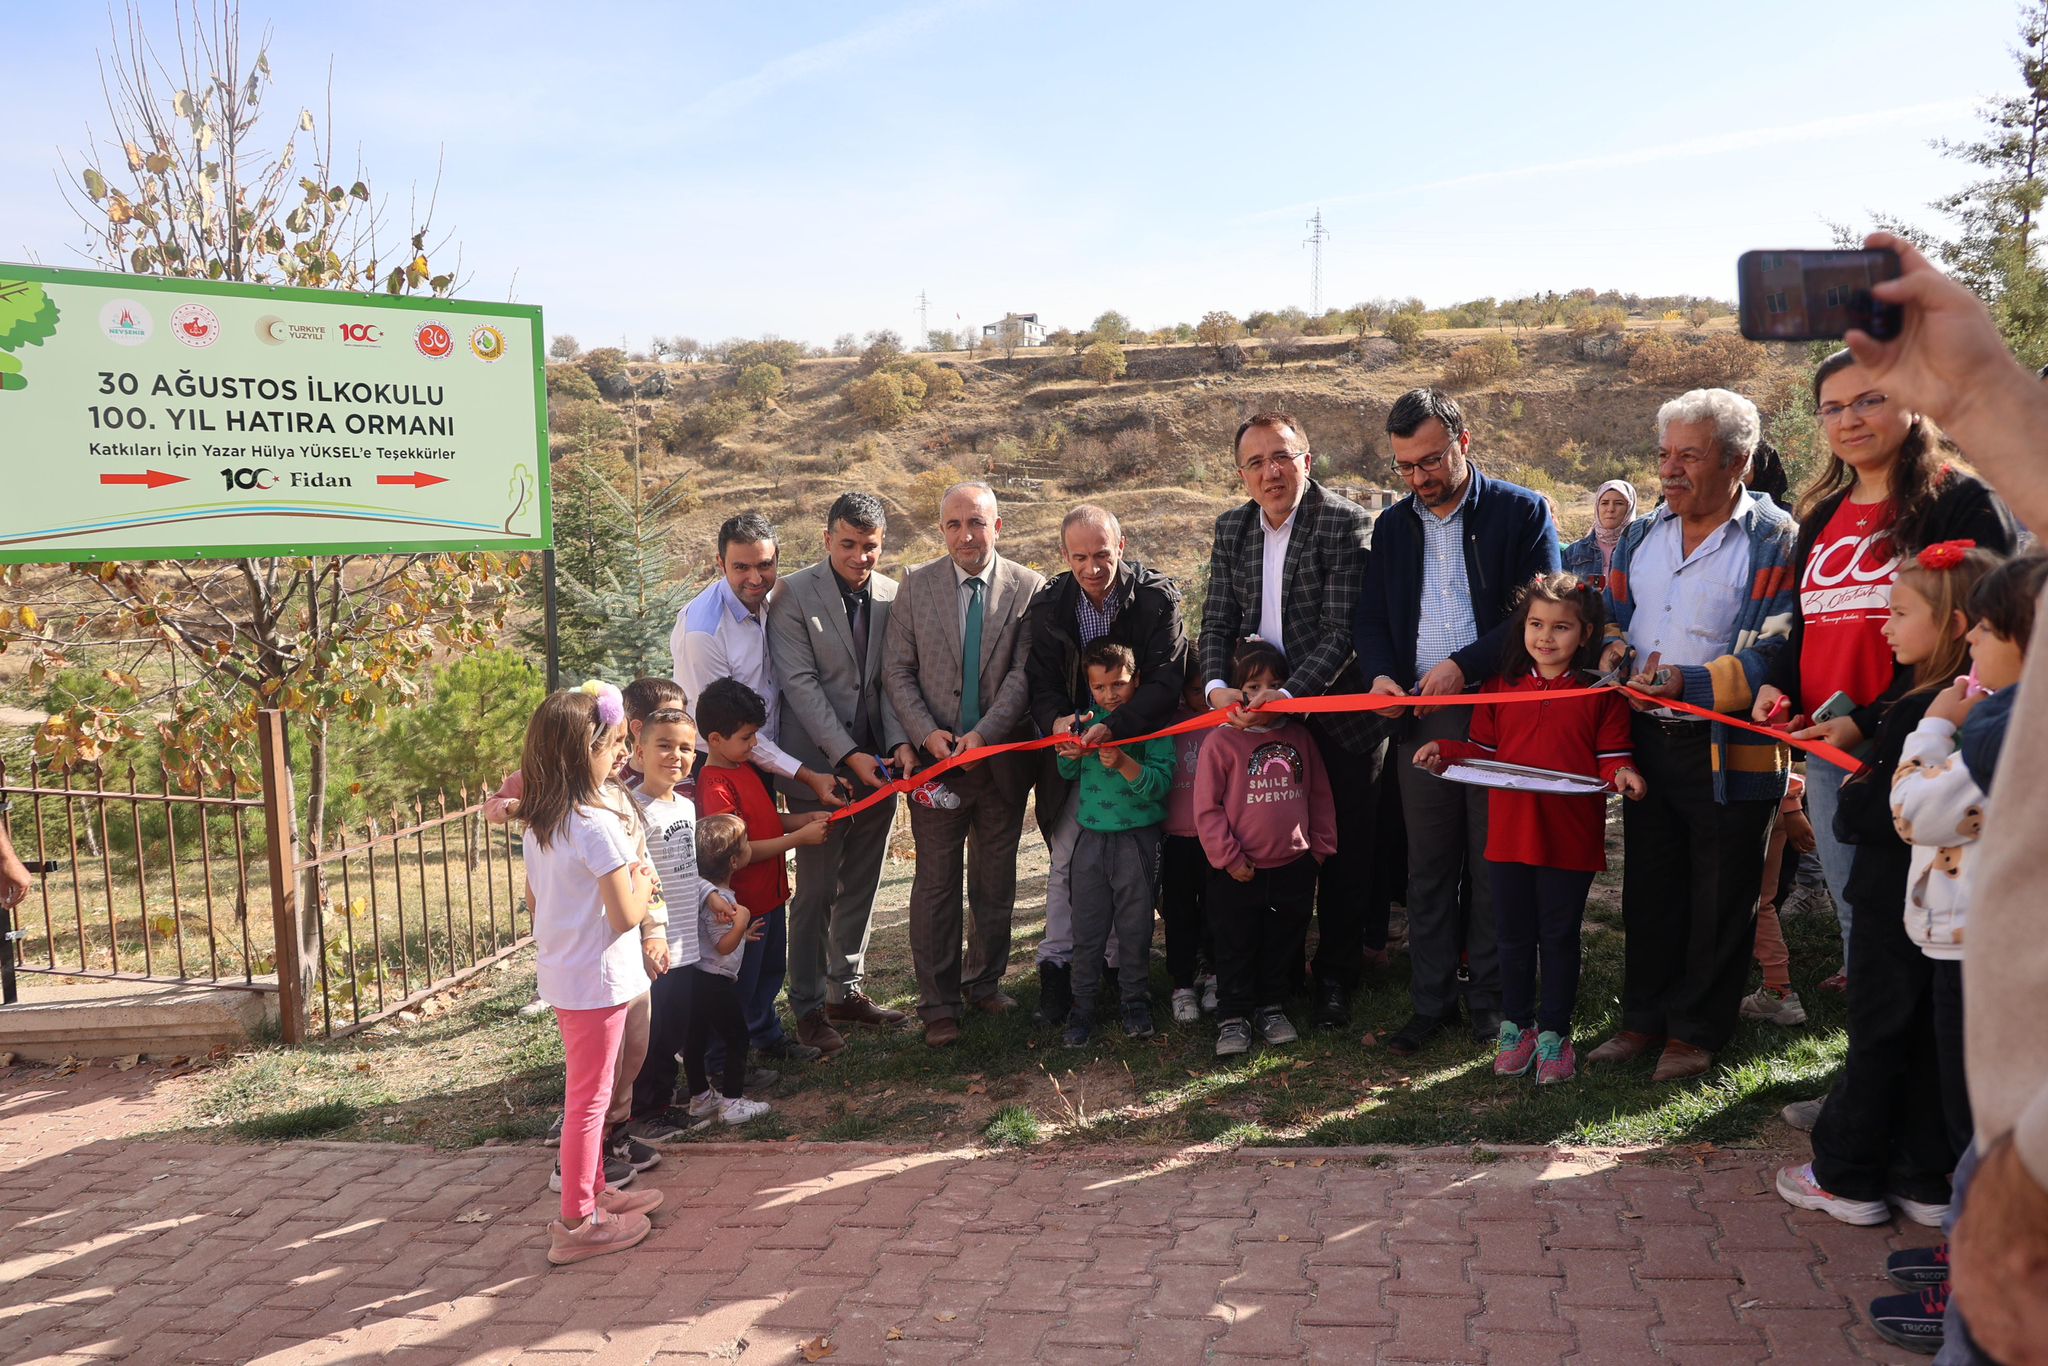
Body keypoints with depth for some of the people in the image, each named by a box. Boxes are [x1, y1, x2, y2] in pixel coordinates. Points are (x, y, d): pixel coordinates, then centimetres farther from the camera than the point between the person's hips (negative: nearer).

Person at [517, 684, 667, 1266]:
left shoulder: (539, 825, 4)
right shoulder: (600, 825, -22)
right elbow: (626, 915, -22)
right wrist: (643, 886, -1)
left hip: (559, 976, 9)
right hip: (598, 980, -9)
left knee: (586, 1094, 22)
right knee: (588, 1100, 2)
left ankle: (594, 1191, 36)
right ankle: (578, 1223, 13)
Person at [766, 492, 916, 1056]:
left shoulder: (892, 596, 4)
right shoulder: (794, 594, -9)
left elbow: (892, 678, 5)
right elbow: (800, 683, -13)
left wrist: (900, 742, -10)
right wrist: (849, 754, -18)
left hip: (877, 761, 5)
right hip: (820, 764, -4)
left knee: (861, 886, 14)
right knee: (815, 892, 3)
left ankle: (846, 990, 28)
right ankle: (809, 1006, 14)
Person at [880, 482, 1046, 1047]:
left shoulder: (1029, 588, -1)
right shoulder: (916, 585, 2)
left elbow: (1024, 673, -7)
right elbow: (897, 671, 0)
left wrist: (983, 735, -19)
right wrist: (928, 734, -13)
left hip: (1002, 759, 1)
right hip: (935, 758, 0)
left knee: (996, 881, 12)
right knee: (936, 883, 3)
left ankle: (985, 983, 30)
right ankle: (939, 1003, 13)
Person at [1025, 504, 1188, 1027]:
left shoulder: (1157, 597, -13)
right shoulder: (1048, 605, -4)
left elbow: (1166, 680, -20)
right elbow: (1042, 683, -2)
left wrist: (1114, 727, -34)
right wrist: (1056, 720, -26)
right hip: (1075, 748, 2)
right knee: (1065, 861, 0)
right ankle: (1056, 968, 9)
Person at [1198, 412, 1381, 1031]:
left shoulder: (1346, 523, -14)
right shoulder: (1231, 528, 5)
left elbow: (1343, 631, -19)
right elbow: (1217, 621, 4)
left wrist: (1287, 695, -28)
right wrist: (1217, 685, -14)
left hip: (1336, 712, -4)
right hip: (1258, 710, 5)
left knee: (1343, 852, 7)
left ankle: (1336, 977, 22)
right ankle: (1279, 967, 29)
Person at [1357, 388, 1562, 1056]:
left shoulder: (1520, 511, -1)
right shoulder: (1393, 525, 13)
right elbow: (1371, 619, 15)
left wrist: (1464, 664, -17)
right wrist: (1380, 673, -6)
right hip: (1419, 718, 4)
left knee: (1494, 864, 4)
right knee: (1428, 868, 8)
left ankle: (1490, 996, 17)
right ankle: (1431, 1000, 18)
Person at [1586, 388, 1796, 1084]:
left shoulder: (1773, 541, -10)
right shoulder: (1640, 536, 11)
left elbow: (1778, 653, -18)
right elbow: (1612, 613, 22)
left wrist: (1690, 681, -27)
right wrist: (1614, 648, -1)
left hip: (1731, 750, -6)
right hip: (1647, 740, 6)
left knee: (1720, 900, 7)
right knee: (1649, 888, 15)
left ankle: (1696, 1029, 21)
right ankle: (1645, 1018, 28)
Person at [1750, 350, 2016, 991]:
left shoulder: (1963, 501, -5)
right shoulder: (1822, 516, 17)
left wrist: (1871, 722, -19)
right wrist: (1779, 686, 4)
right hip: (1825, 751, 7)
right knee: (1854, 915, 13)